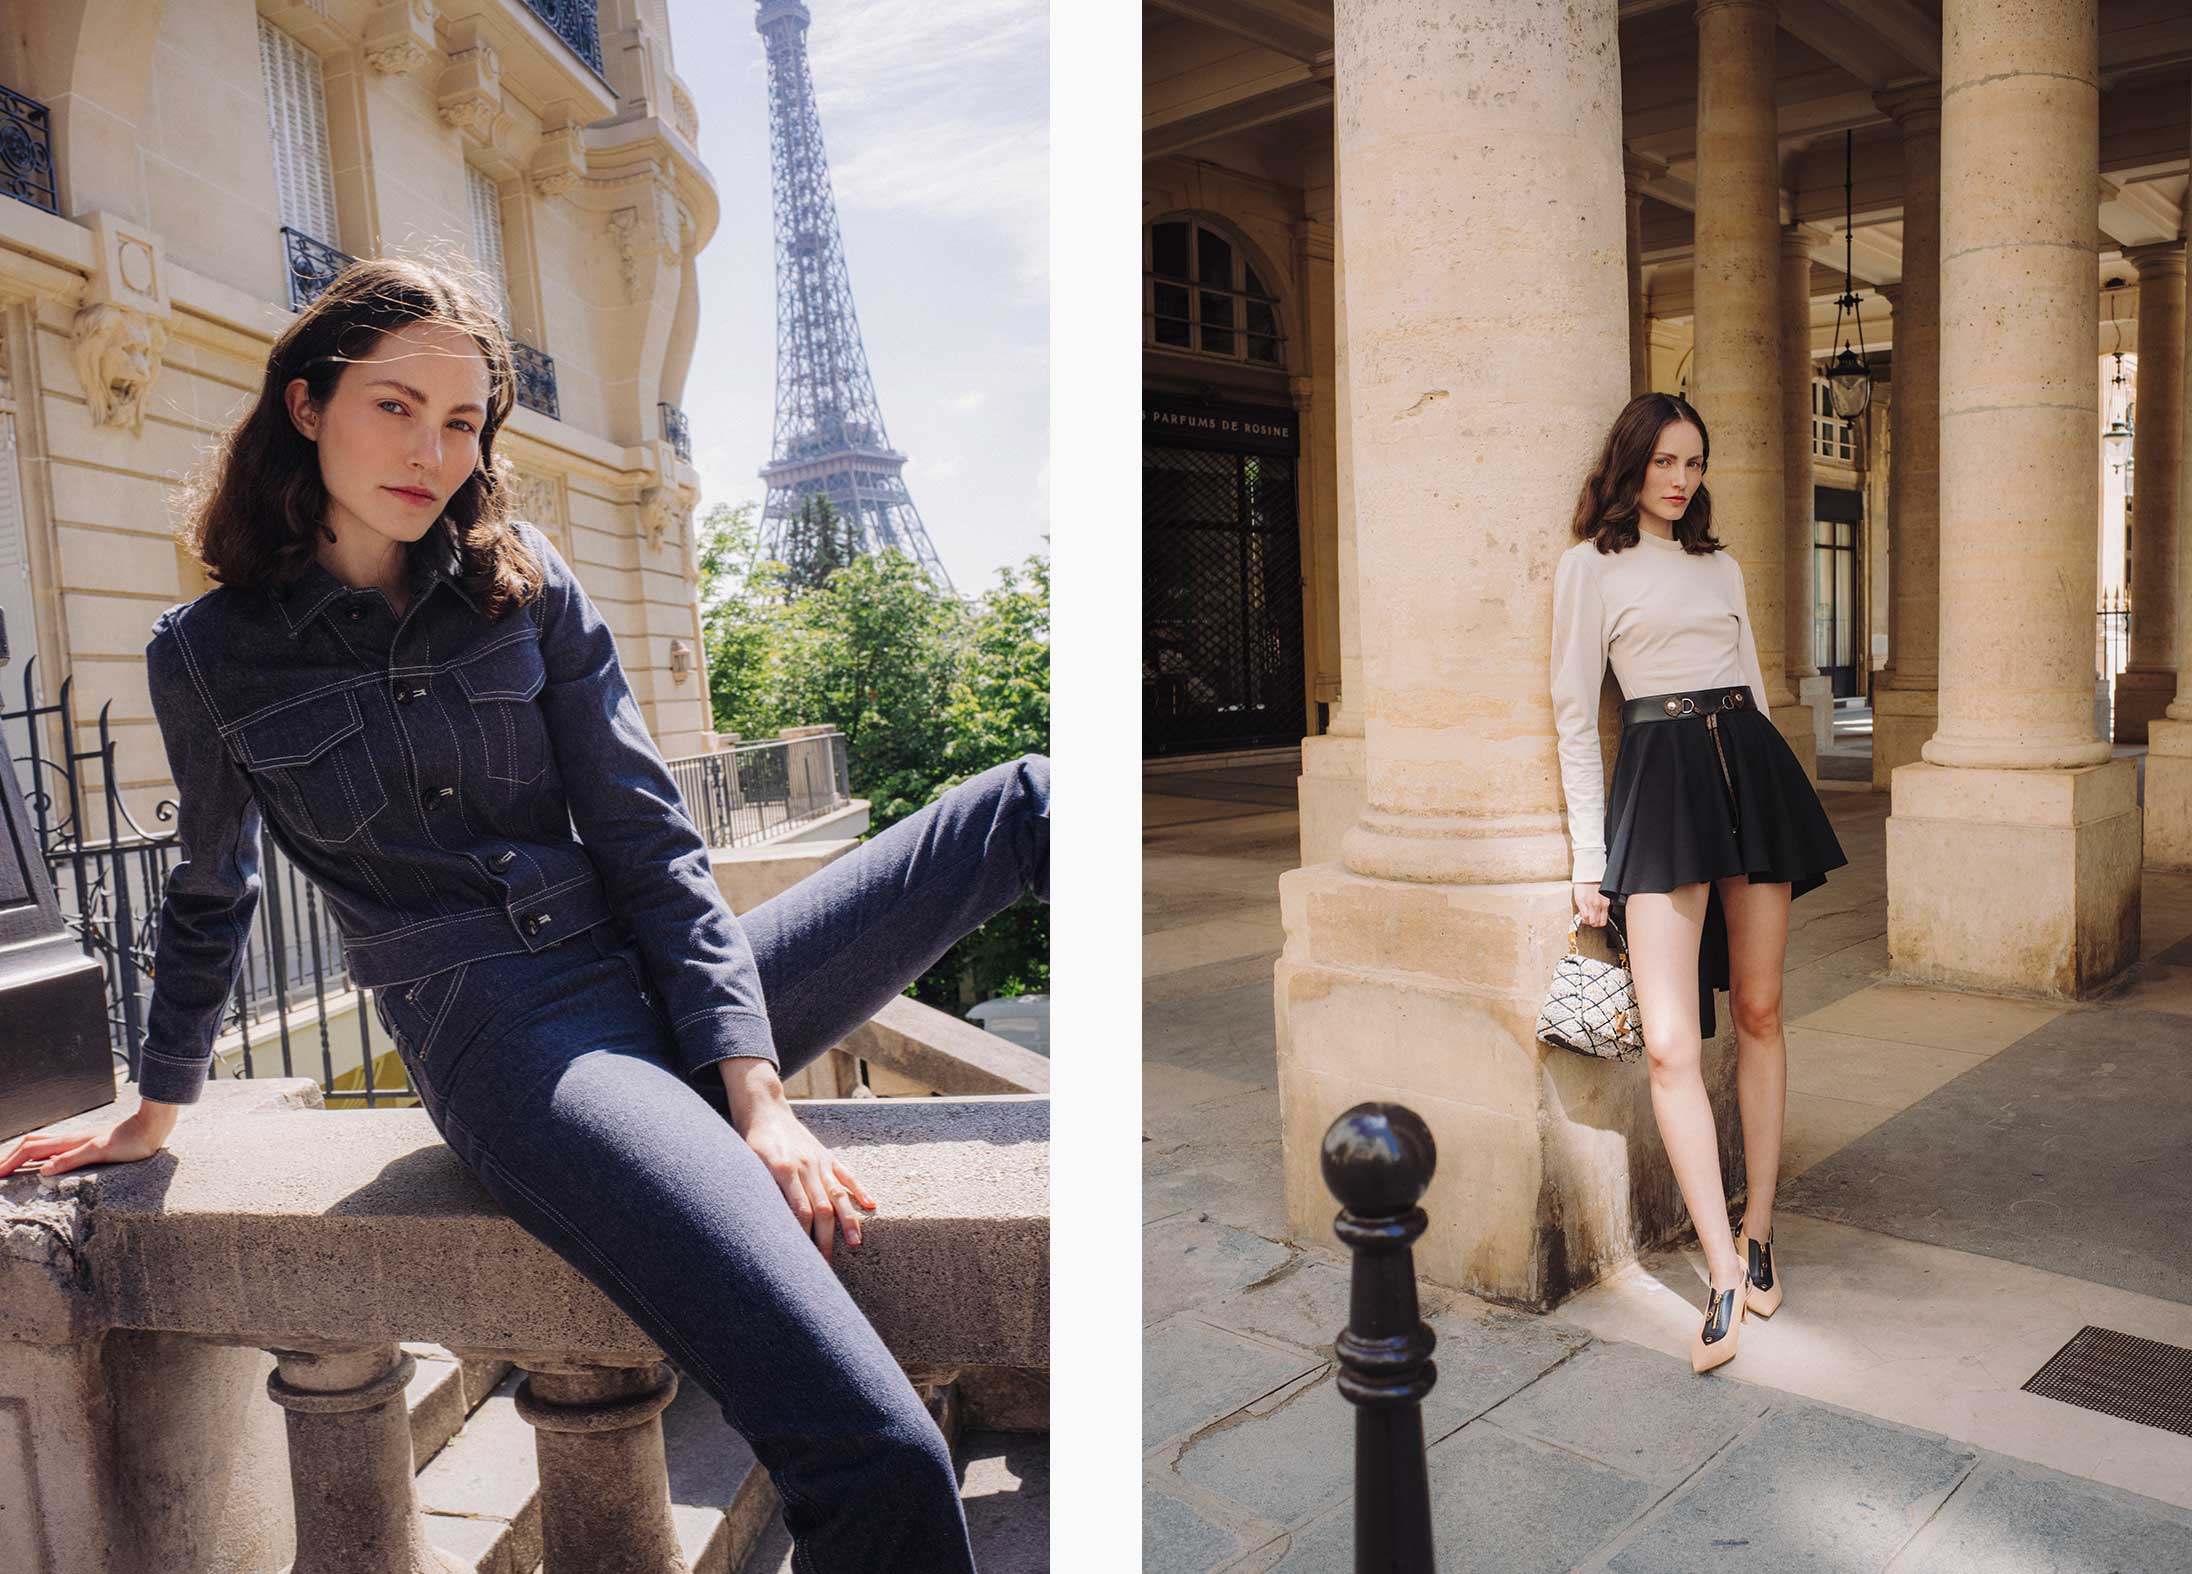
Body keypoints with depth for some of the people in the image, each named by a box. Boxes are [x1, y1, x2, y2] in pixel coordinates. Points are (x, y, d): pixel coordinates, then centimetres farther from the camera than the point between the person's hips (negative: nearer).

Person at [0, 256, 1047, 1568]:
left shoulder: (528, 581, 7)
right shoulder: (209, 653, 3)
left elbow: (650, 841, 1)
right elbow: (213, 895, 18)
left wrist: (755, 1092, -10)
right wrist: (159, 1108, 31)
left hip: (670, 982, 4)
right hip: (505, 1039, -4)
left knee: (1026, 805, -5)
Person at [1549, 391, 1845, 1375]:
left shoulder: (1721, 567, 18)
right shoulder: (1589, 566, 3)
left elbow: (1752, 686, 21)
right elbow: (1573, 715, 0)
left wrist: (1775, 822, 17)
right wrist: (1589, 857, -4)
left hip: (1751, 767, 5)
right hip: (1659, 777, -5)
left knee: (1758, 1012, 7)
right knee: (1669, 1043, -13)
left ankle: (1758, 1232, 20)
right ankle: (1727, 1276, -9)